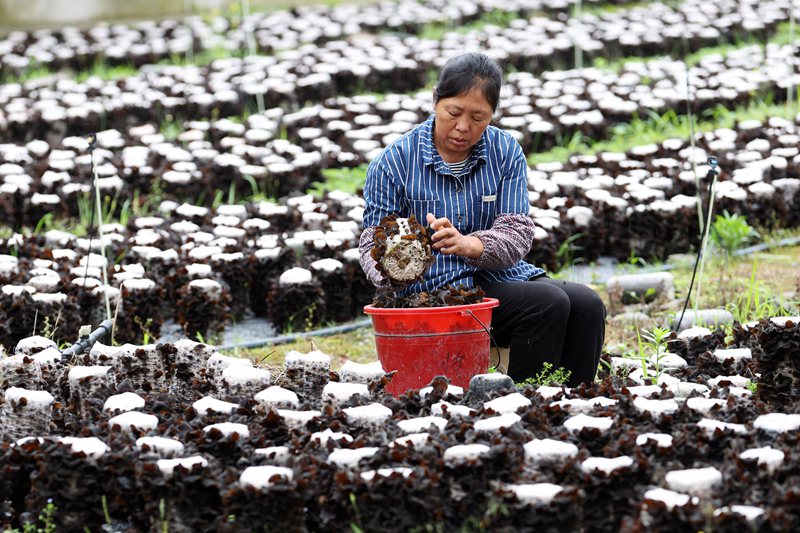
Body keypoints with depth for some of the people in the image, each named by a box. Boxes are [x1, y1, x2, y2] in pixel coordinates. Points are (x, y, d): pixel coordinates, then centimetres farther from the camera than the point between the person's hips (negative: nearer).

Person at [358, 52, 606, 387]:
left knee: (586, 305, -20)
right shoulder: (393, 162, -4)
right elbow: (374, 240, -4)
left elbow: (517, 233, -7)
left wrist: (468, 245, -29)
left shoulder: (506, 152, 3)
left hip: (498, 274, 5)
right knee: (548, 304, -27)